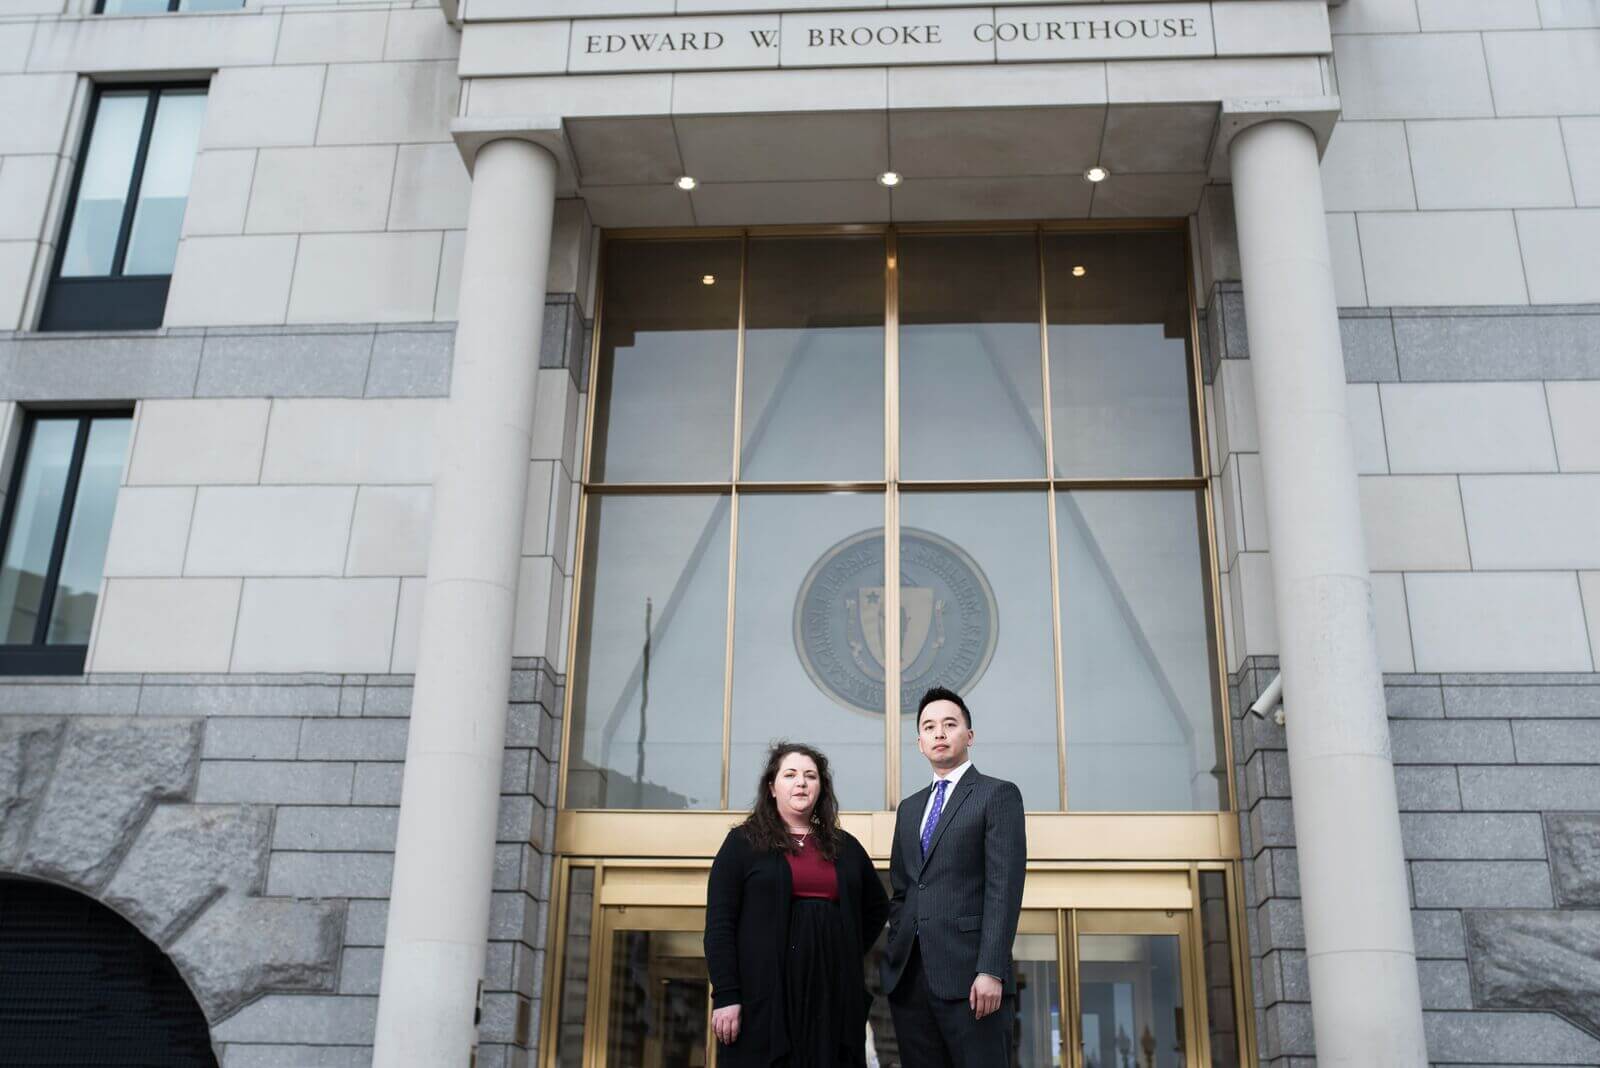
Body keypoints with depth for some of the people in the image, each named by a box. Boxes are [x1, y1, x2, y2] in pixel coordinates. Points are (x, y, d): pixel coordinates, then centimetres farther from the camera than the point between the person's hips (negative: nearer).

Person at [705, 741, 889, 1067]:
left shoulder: (845, 846, 13)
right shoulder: (743, 843, 2)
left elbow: (877, 905, 26)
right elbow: (719, 924, -4)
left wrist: (850, 953, 12)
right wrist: (725, 996, -12)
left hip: (832, 992, 4)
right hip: (766, 994, -3)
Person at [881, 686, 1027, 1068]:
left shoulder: (998, 794, 1)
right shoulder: (909, 808, 21)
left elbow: (1004, 888, -9)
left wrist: (991, 971, -17)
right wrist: (895, 959, 10)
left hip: (968, 975, -6)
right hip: (909, 977, 6)